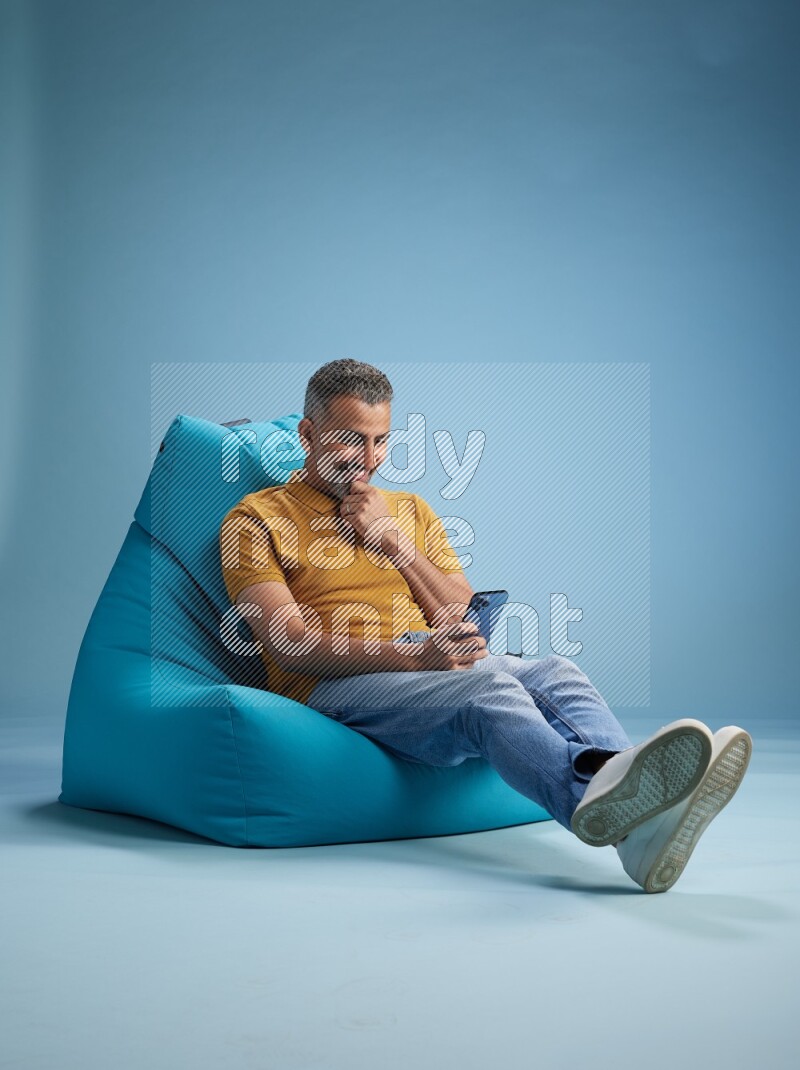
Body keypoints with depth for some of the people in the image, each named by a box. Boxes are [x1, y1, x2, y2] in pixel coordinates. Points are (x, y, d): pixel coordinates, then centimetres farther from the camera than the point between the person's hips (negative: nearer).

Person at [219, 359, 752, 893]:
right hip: (337, 686, -5)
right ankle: (593, 795, -66)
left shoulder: (412, 511, 26)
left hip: (439, 664, 5)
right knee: (487, 687, -36)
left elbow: (465, 620, 16)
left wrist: (394, 542, 4)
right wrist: (413, 656, -19)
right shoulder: (258, 519, 10)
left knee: (556, 674, -28)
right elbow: (289, 645, -5)